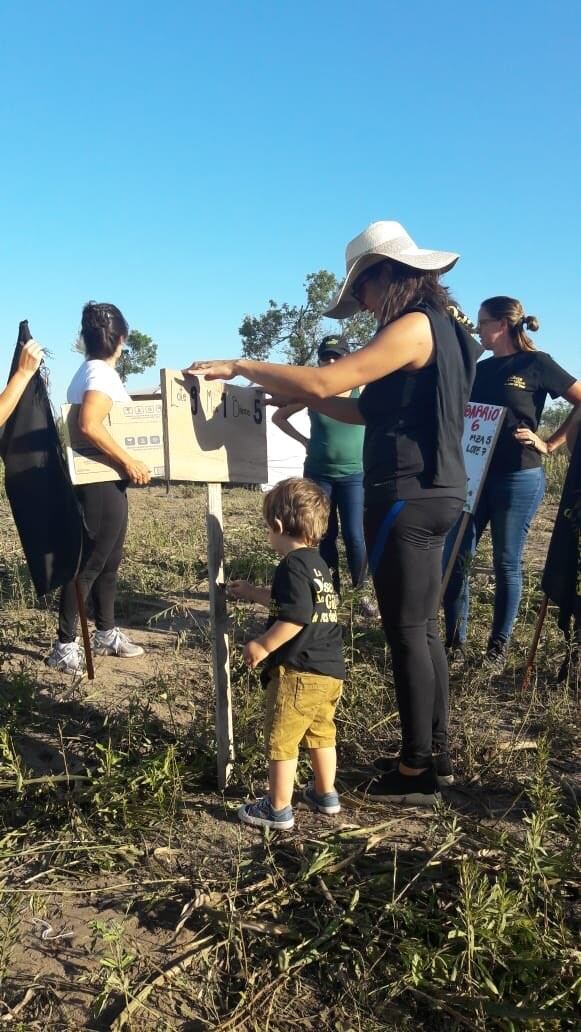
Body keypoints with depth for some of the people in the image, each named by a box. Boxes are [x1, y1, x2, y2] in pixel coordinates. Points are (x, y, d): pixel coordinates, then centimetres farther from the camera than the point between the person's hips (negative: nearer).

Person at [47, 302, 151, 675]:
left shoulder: (91, 371, 15)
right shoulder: (102, 373, -15)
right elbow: (89, 425, -30)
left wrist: (122, 462, 21)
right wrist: (128, 461, -25)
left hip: (103, 480, 10)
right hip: (101, 482, -10)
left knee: (109, 560, 17)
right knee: (89, 563, -4)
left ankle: (107, 634, 28)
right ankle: (65, 645, 4)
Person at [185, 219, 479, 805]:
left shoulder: (413, 326, -14)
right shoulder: (437, 327, 17)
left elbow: (324, 382, -22)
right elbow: (368, 412, 18)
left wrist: (241, 368, -13)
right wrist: (298, 397, 14)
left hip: (408, 497, -10)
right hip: (429, 495, 10)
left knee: (407, 633, -2)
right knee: (421, 629, 16)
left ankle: (416, 772, 10)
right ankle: (433, 751, 28)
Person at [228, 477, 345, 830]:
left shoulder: (293, 565, -16)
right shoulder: (320, 565, 13)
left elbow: (296, 618, -25)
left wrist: (262, 646, -15)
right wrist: (254, 593, 37)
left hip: (298, 673, -9)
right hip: (331, 670, 9)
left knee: (281, 742, 5)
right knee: (322, 734, 24)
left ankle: (278, 809, 15)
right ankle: (326, 794, 37)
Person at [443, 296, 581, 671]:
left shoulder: (537, 363, -4)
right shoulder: (481, 369, 12)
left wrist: (549, 445, -7)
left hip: (519, 478, -5)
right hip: (475, 475, 6)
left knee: (507, 563, 3)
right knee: (454, 558, 1)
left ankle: (498, 647, 17)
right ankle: (455, 642, 13)